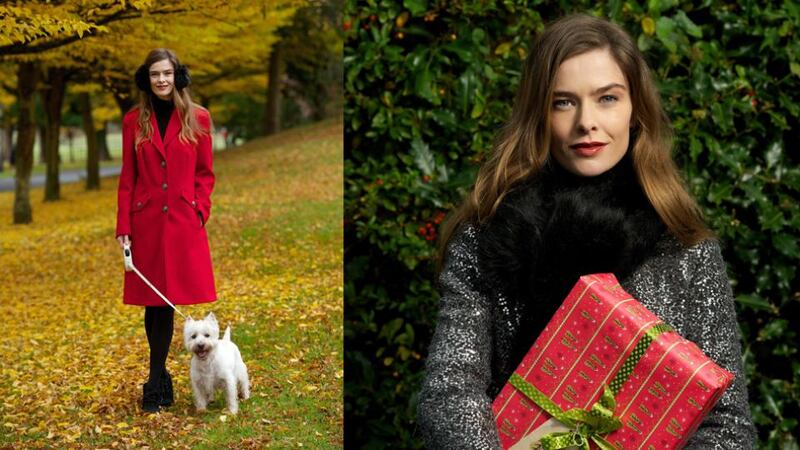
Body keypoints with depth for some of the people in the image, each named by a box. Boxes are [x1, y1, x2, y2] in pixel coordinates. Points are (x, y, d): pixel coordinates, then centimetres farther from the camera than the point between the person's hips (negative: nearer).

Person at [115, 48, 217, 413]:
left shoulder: (197, 118, 2)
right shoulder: (134, 120, 5)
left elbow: (205, 173, 7)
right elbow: (127, 177, 6)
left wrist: (199, 211, -6)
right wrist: (123, 226, 0)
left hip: (183, 223, -1)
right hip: (146, 221, 1)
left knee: (165, 301, 0)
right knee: (153, 303, 5)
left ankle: (155, 383, 8)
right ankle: (160, 378, 19)